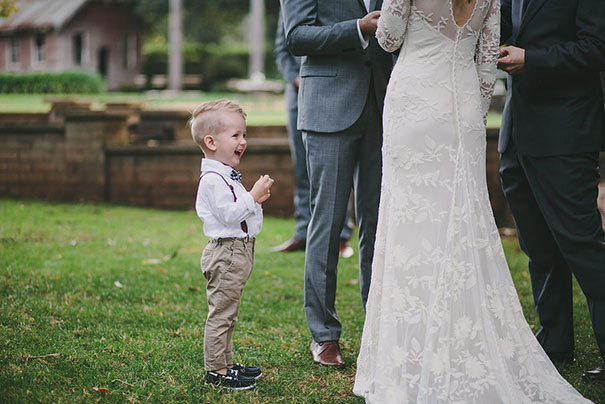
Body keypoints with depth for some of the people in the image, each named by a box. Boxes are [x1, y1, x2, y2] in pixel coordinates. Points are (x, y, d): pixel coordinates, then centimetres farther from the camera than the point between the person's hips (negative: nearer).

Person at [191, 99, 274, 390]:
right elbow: (228, 215, -24)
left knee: (228, 314, 17)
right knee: (220, 313, -5)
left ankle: (225, 363, 26)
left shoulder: (227, 175, 17)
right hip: (226, 253, -11)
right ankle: (215, 370, 1)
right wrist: (253, 197, -20)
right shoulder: (212, 179, -17)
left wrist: (256, 199, 11)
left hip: (238, 253, 11)